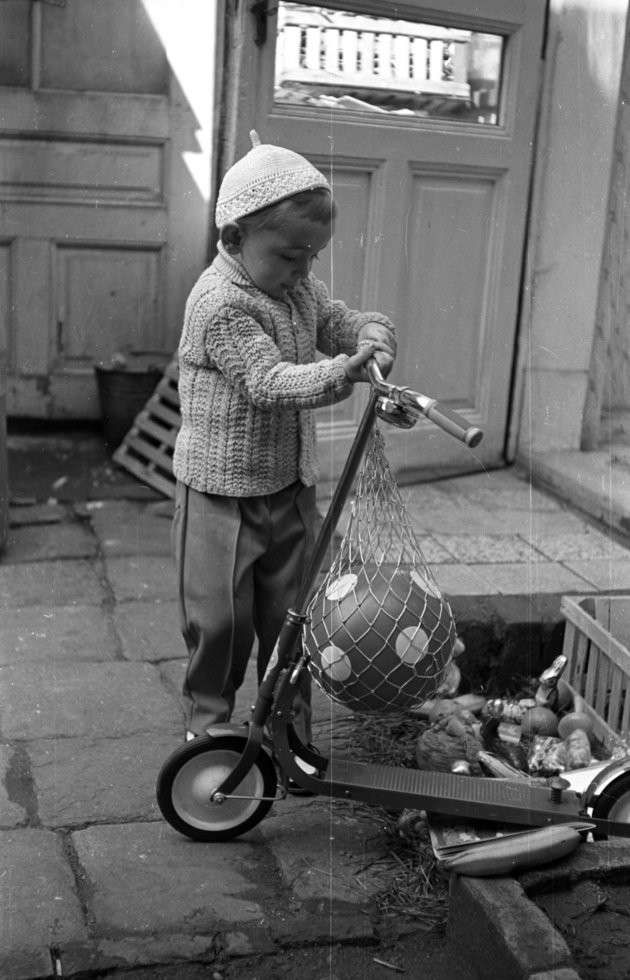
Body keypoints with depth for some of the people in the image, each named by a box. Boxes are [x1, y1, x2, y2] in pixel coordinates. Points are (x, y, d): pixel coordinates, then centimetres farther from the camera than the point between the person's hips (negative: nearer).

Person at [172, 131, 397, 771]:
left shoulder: (303, 291, 4)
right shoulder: (219, 303, -21)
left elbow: (349, 324, 11)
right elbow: (270, 382, -29)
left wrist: (372, 335, -14)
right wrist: (346, 370, -43)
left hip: (289, 489, 7)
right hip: (222, 494, -7)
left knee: (290, 615, 12)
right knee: (220, 618, 5)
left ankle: (289, 731, 26)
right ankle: (209, 718, 29)